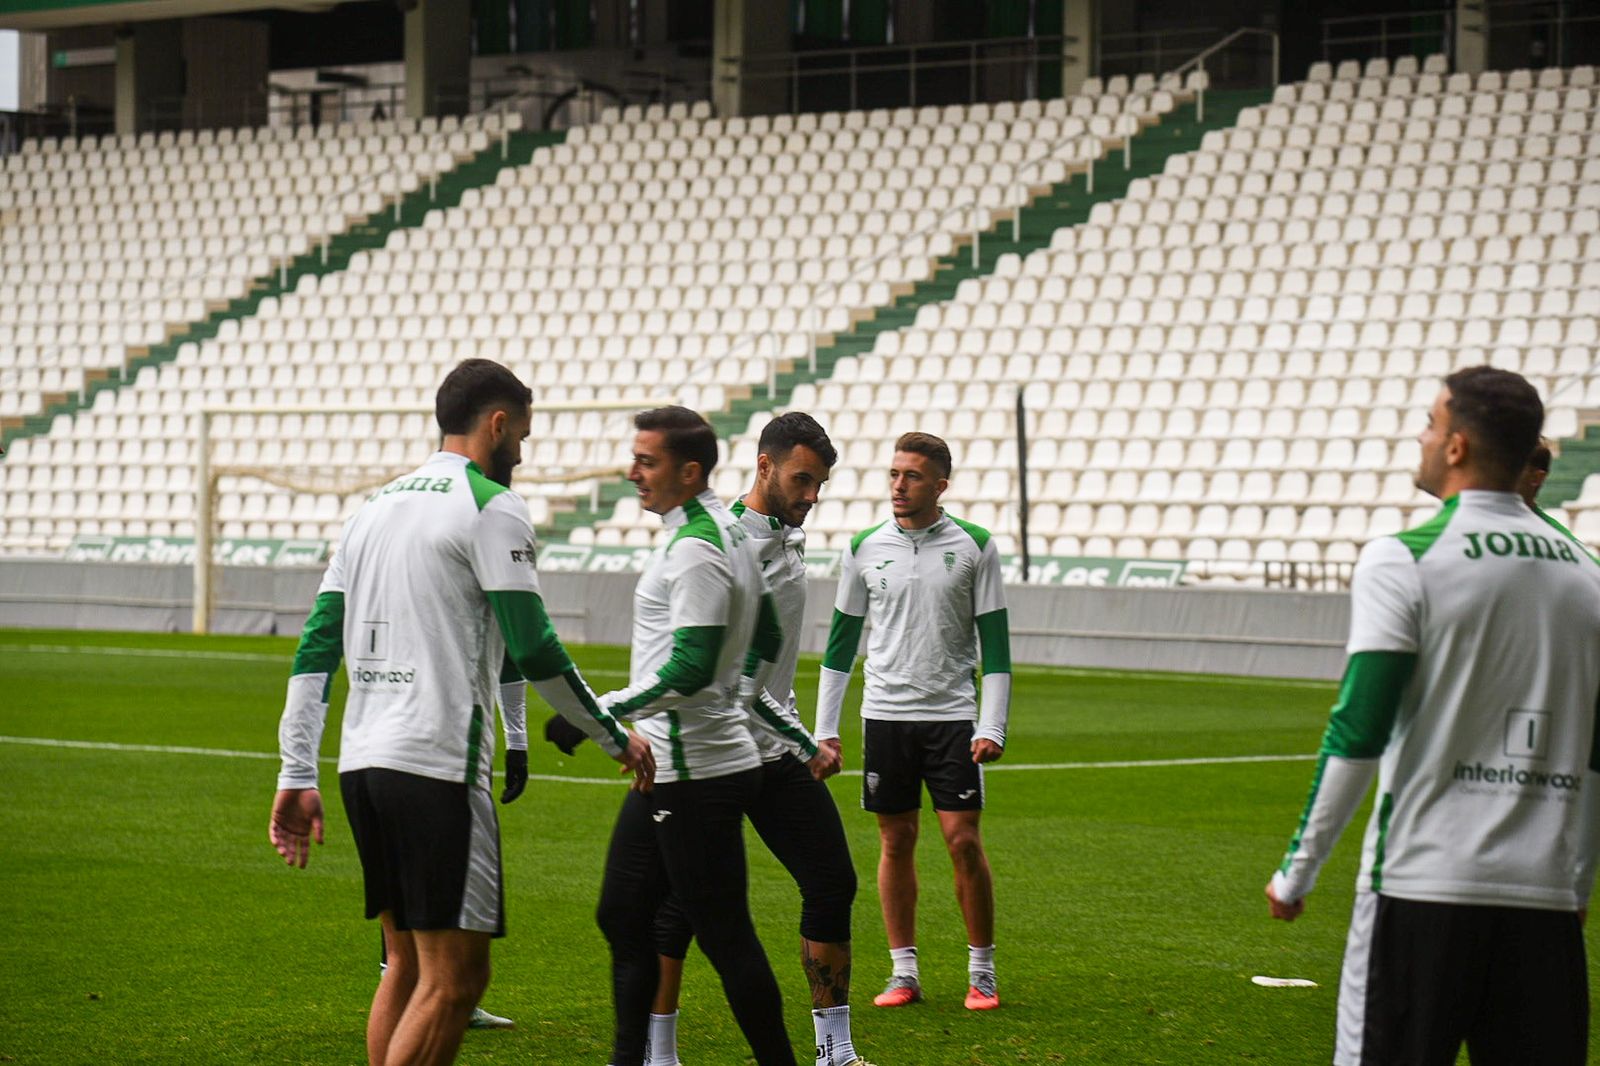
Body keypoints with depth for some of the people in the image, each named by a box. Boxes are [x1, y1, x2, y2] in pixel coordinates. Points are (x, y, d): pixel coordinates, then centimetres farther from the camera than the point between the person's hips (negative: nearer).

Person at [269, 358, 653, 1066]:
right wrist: (616, 740, 4)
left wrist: (297, 775, 13)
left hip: (362, 762, 8)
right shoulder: (490, 507, -5)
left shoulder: (375, 507, 18)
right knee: (455, 975, -7)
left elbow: (315, 650, 13)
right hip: (437, 767, -8)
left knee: (407, 964, 15)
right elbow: (534, 652, -9)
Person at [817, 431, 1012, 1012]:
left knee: (964, 840, -6)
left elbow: (995, 643, 0)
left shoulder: (975, 546, -1)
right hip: (885, 713, 2)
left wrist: (992, 726, -8)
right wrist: (825, 729, 8)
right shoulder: (866, 548, 5)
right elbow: (841, 641, 12)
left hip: (952, 714, -2)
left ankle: (982, 973, 6)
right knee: (895, 841, 4)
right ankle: (903, 973, 12)